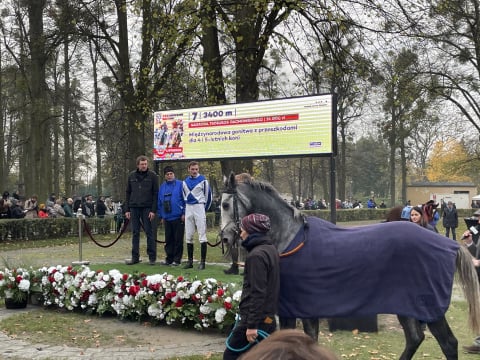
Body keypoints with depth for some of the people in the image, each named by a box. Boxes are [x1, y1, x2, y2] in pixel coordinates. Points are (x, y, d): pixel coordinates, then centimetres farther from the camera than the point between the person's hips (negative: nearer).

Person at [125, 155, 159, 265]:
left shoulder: (152, 176, 0)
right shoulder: (132, 176, 10)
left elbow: (155, 193, -3)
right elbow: (128, 193, 13)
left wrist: (153, 210, -11)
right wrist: (127, 209, 7)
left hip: (147, 208, -3)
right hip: (134, 208, 3)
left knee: (149, 232, -1)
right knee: (135, 233, 6)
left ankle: (152, 257, 5)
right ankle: (135, 257, 12)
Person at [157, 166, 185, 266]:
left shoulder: (180, 184, -3)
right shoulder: (162, 187, 12)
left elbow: (185, 200, -5)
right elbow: (159, 203, 17)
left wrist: (184, 213, -9)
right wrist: (161, 216, 14)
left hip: (178, 217, -5)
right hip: (167, 218, 5)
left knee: (178, 239, 0)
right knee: (168, 240, 10)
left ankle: (177, 259, 7)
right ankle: (169, 259, 18)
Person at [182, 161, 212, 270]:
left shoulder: (203, 180, -5)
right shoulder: (185, 181, 10)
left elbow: (208, 195, -1)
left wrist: (204, 209, 2)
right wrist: (185, 210, 13)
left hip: (199, 207, -5)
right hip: (188, 209, 6)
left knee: (202, 235, -6)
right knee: (188, 235, 7)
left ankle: (202, 262, -4)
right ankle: (190, 261, 15)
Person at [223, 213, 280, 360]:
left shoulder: (256, 255, -18)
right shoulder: (270, 249, 11)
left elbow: (257, 293, -23)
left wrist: (252, 325, -21)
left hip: (256, 318, -9)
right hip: (268, 317, 9)